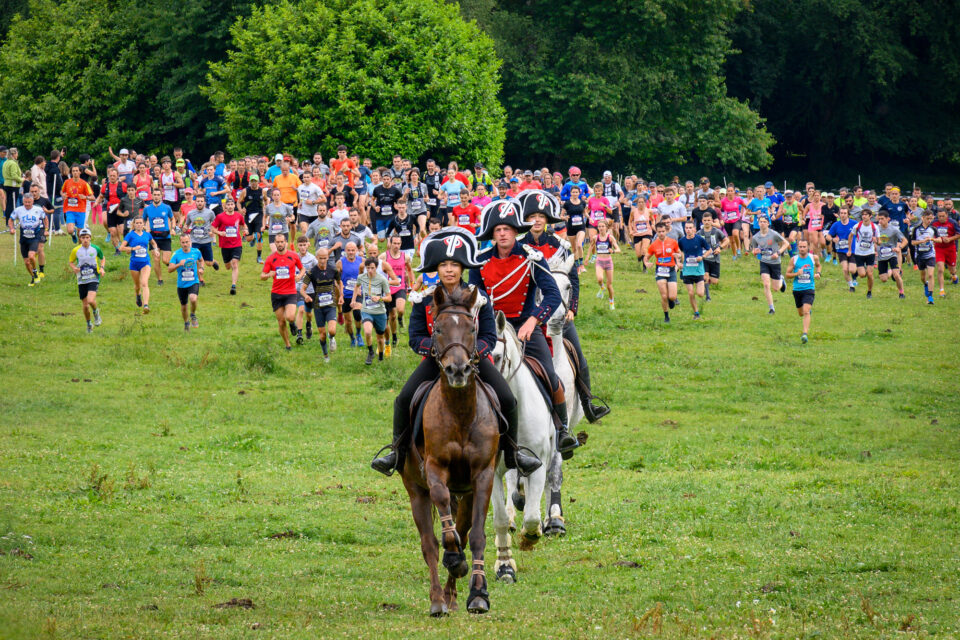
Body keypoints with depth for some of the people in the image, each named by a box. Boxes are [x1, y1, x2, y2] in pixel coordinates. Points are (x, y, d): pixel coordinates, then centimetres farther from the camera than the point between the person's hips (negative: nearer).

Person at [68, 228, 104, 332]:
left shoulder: (95, 248, -3)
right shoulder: (76, 250, -3)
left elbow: (103, 258, 15)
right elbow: (70, 261, 12)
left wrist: (102, 267, -4)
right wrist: (74, 268, -10)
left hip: (94, 279, -2)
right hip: (81, 280, 2)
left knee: (90, 301, -24)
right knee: (85, 306, 4)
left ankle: (96, 312, 10)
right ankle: (89, 324, 28)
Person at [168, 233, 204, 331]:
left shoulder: (196, 252, -2)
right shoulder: (176, 254, -8)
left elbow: (201, 260, 22)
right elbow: (169, 270, -12)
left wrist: (201, 268, 1)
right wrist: (179, 264, -28)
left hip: (194, 283, -1)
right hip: (181, 285, 1)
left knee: (193, 299, -28)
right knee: (183, 306, 11)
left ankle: (193, 315, 2)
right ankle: (186, 322, 39)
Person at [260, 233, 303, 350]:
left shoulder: (293, 256, 1)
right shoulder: (270, 258, 1)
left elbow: (302, 269, 15)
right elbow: (262, 276, 2)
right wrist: (269, 275, -22)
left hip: (290, 292, -1)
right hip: (276, 293, 1)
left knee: (290, 318, -20)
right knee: (281, 322, 1)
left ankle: (293, 323, 17)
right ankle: (287, 345, 18)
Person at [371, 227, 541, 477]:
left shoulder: (478, 298, 0)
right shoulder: (424, 300, 0)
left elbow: (490, 337, 0)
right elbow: (415, 337, 0)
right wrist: (435, 346, -21)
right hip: (436, 359, 0)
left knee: (507, 400, -19)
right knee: (404, 400, -21)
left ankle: (512, 453, 3)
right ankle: (398, 452, -1)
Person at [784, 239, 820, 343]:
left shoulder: (814, 258, 0)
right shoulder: (794, 259, -2)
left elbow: (818, 265, 23)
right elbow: (787, 274, 2)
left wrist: (818, 273, 2)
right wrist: (796, 274, -17)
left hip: (809, 289, -2)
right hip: (797, 289, 2)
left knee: (806, 311, -19)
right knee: (801, 313, 15)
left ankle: (805, 334, -25)